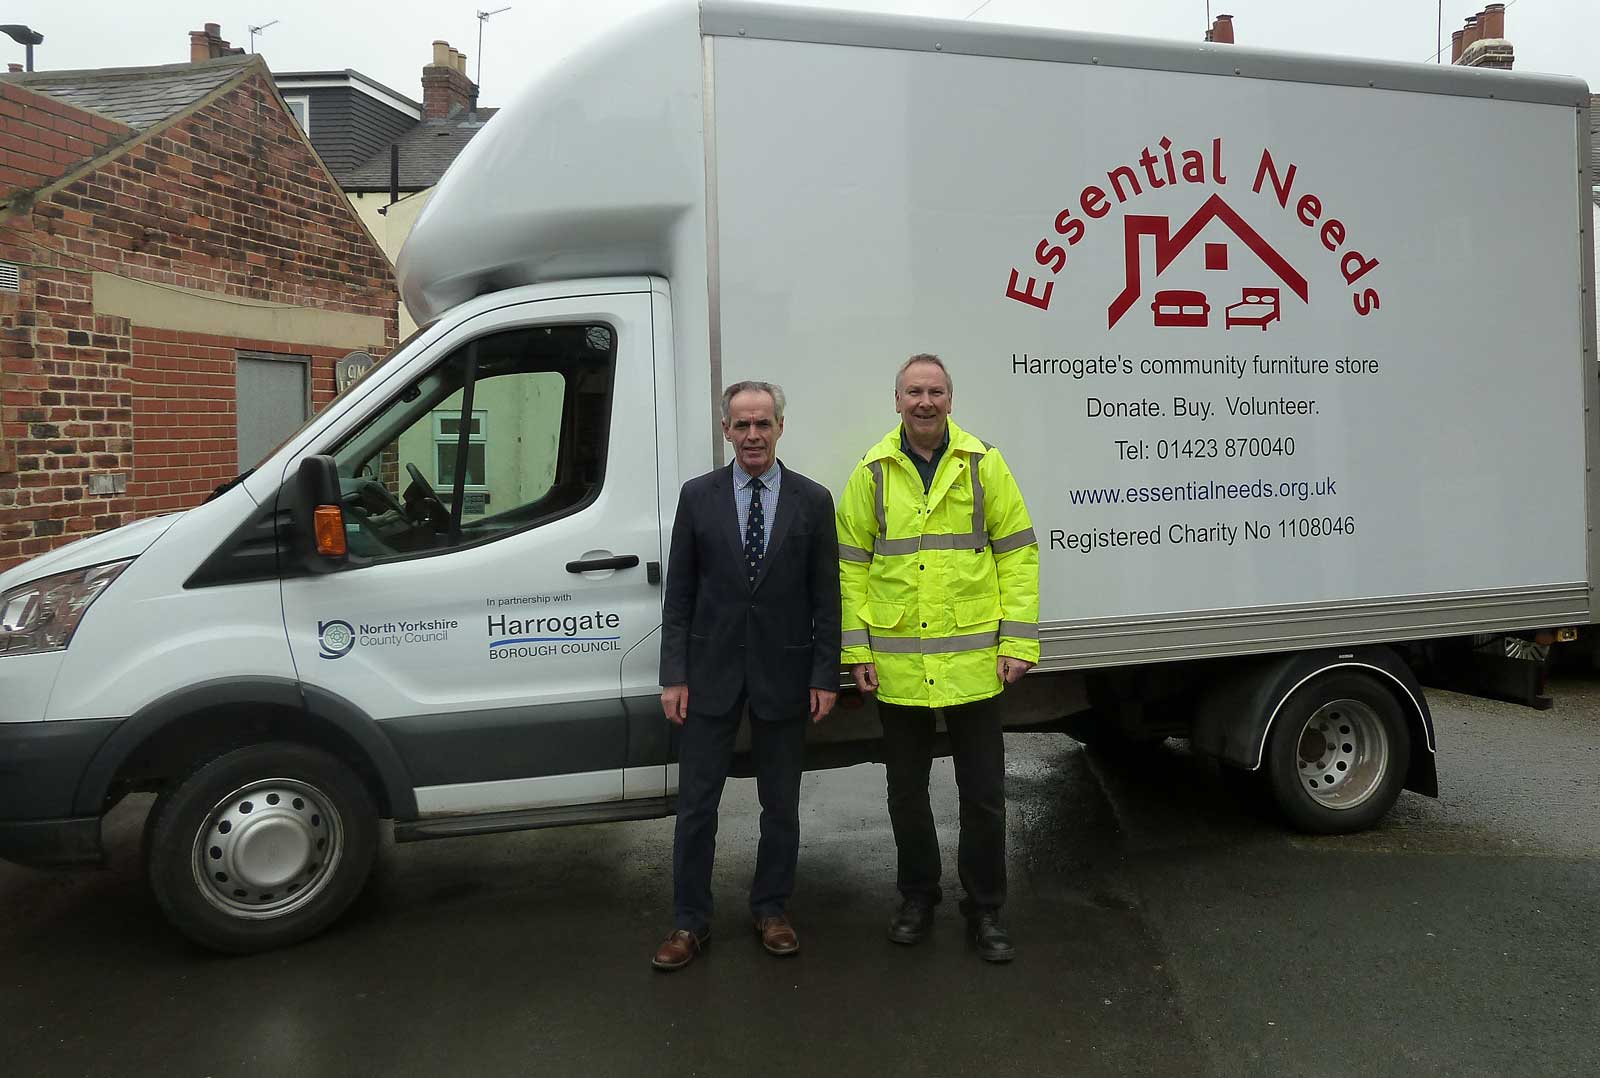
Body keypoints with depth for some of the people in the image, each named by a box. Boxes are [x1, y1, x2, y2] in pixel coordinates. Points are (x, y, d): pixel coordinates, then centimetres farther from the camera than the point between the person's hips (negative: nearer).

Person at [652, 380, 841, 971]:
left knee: (781, 802, 12)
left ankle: (771, 910, 30)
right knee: (696, 801, 5)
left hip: (783, 674, 0)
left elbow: (826, 597, 1)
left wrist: (825, 677, -4)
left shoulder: (813, 500, 0)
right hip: (711, 671, 0)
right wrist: (674, 675, -4)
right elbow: (679, 593, 1)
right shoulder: (698, 496, 1)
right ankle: (690, 922, 19)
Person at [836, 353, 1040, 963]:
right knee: (906, 790, 14)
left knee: (983, 792, 8)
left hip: (972, 661, -1)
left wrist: (1019, 643, -6)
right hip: (897, 667, 1)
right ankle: (918, 897, 33)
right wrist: (857, 649, -2)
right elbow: (852, 565, 3)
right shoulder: (871, 473, 2)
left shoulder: (983, 464, -1)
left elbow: (1017, 554, -1)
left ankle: (984, 909, 25)